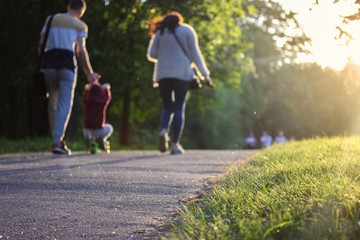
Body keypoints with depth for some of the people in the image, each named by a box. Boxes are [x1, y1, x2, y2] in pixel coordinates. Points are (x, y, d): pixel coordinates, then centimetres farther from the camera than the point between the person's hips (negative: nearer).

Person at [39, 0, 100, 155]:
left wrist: (42, 65, 15)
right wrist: (89, 73, 4)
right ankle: (57, 141, -17)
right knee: (65, 102, -4)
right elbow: (81, 51, 0)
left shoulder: (51, 19, 19)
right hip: (67, 63, -3)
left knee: (53, 102, 13)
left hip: (49, 62, 3)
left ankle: (57, 139, 15)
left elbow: (41, 43, 10)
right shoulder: (80, 25, 10)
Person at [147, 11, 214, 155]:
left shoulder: (160, 32, 13)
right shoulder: (187, 30, 8)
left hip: (163, 74, 2)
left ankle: (163, 131, -18)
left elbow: (151, 54, 7)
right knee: (179, 108, -1)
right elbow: (195, 54, 2)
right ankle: (175, 144, -9)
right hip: (182, 73, -2)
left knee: (167, 107, 11)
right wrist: (205, 74, 3)